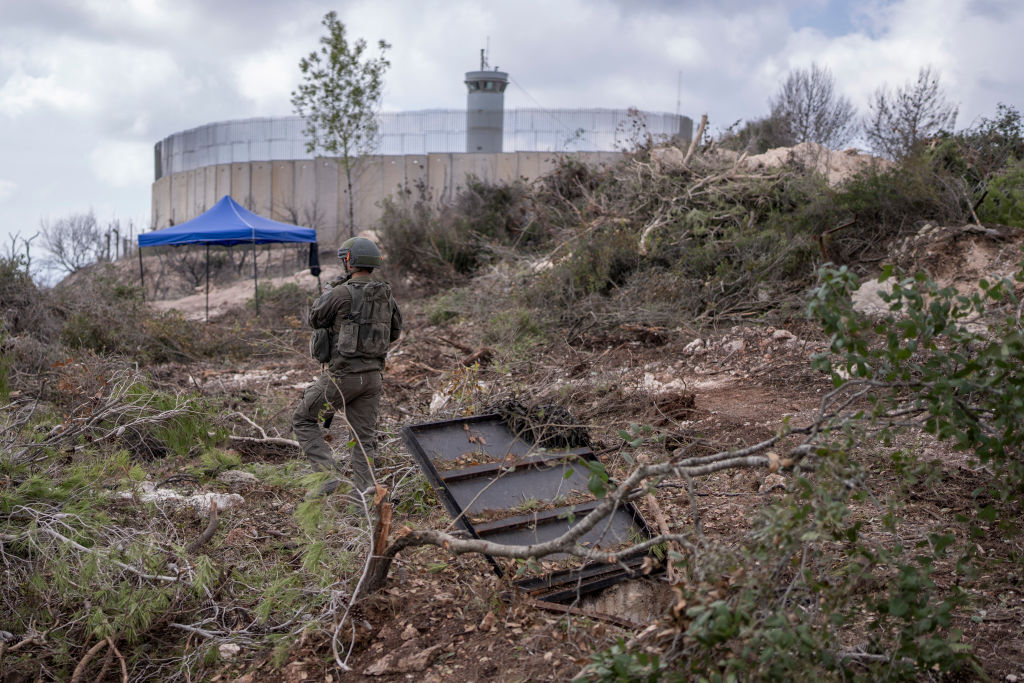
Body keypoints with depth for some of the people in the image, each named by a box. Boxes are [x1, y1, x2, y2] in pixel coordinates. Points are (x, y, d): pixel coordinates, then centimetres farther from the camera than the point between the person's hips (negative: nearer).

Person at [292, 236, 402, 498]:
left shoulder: (341, 293, -14)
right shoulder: (386, 294, 5)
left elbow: (315, 320, 3)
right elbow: (395, 331, 20)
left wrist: (329, 290, 18)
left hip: (342, 376, -6)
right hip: (373, 376, 6)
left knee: (303, 420, 11)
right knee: (364, 437, 11)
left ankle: (328, 473, -2)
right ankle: (364, 492, 5)